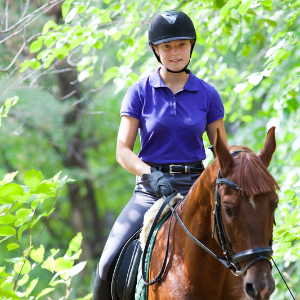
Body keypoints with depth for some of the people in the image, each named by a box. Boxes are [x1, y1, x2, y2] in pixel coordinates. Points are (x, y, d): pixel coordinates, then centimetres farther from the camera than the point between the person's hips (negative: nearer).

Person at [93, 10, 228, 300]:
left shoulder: (207, 95, 5)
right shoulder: (140, 92, 1)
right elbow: (122, 150, -2)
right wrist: (150, 174, -20)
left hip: (194, 187, 1)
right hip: (151, 188, -1)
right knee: (109, 265, -16)